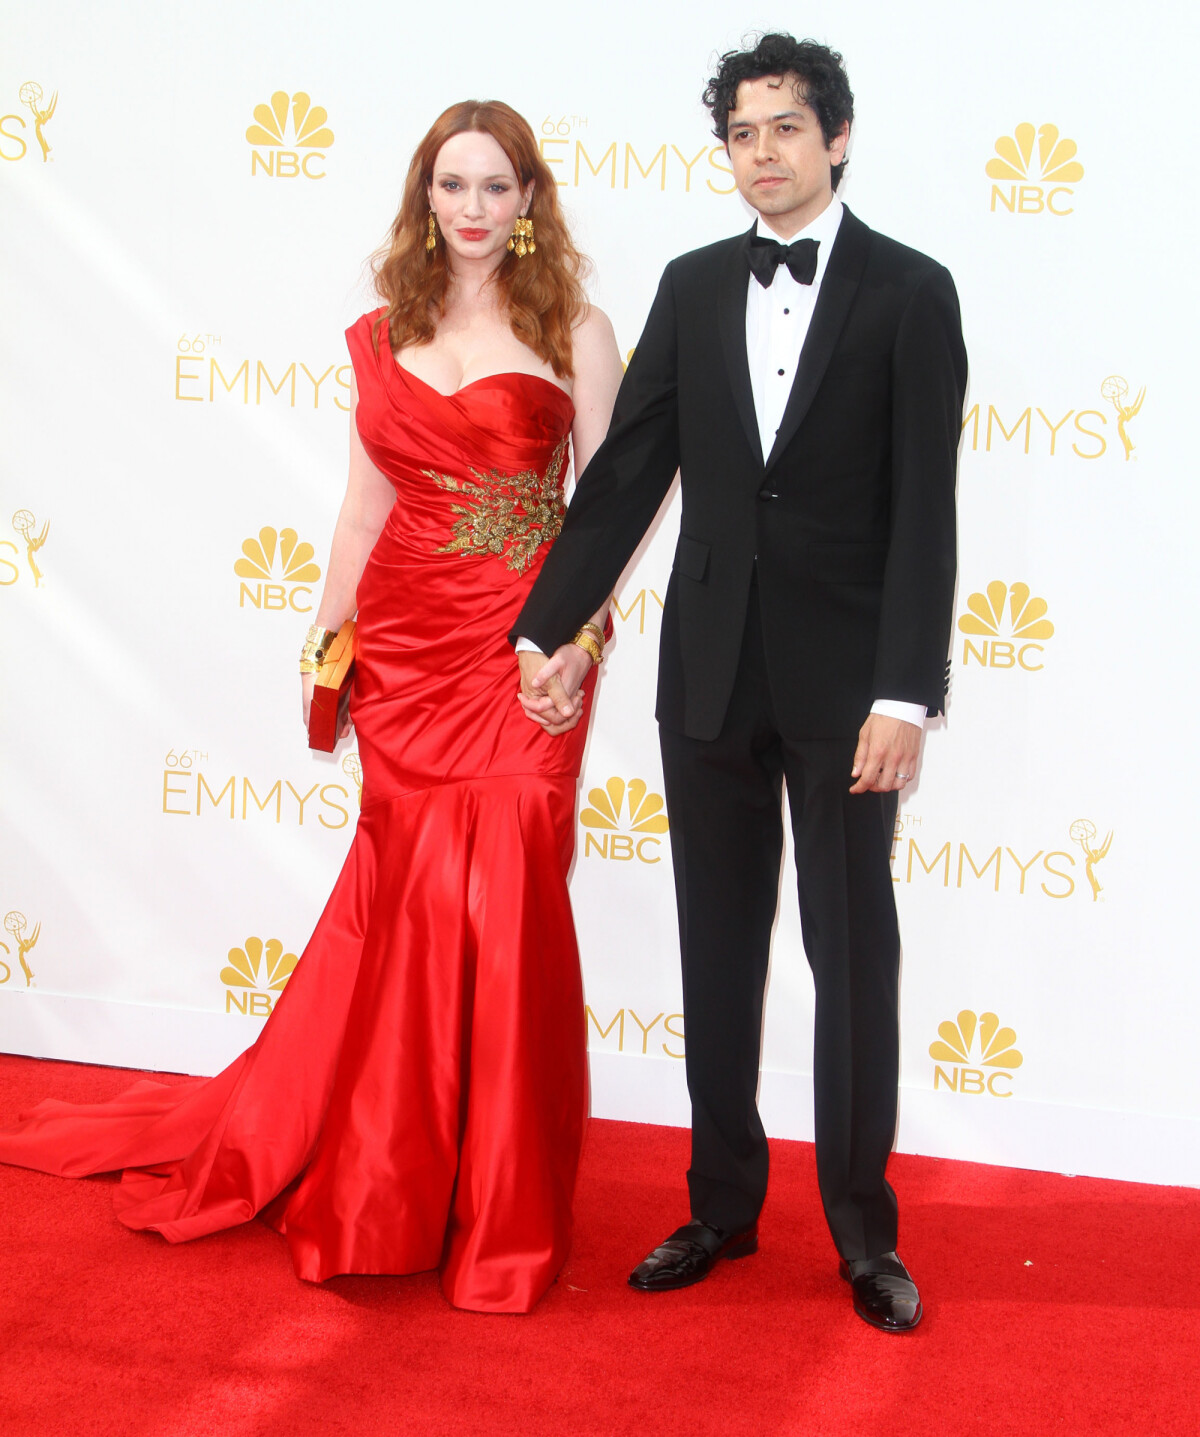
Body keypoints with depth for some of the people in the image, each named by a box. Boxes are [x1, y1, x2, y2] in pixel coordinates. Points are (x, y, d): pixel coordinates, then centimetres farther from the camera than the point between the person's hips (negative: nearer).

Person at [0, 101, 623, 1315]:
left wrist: (578, 628, -12)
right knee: (406, 906, 5)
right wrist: (323, 637, 9)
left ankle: (500, 1205, 11)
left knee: (506, 907, -4)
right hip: (405, 645, 3)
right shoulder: (381, 339, 10)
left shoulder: (574, 335, 1)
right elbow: (366, 507, 13)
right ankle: (386, 1186, 22)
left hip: (523, 651, -2)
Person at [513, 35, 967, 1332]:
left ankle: (863, 1230, 17)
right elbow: (625, 473, 8)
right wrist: (548, 627, 2)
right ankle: (722, 1204, 25)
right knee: (718, 948, 11)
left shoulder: (909, 292, -4)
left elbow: (923, 510, -9)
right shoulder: (694, 287, 8)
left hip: (843, 678, -3)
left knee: (854, 954, 5)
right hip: (710, 673, 4)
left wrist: (906, 694, -16)